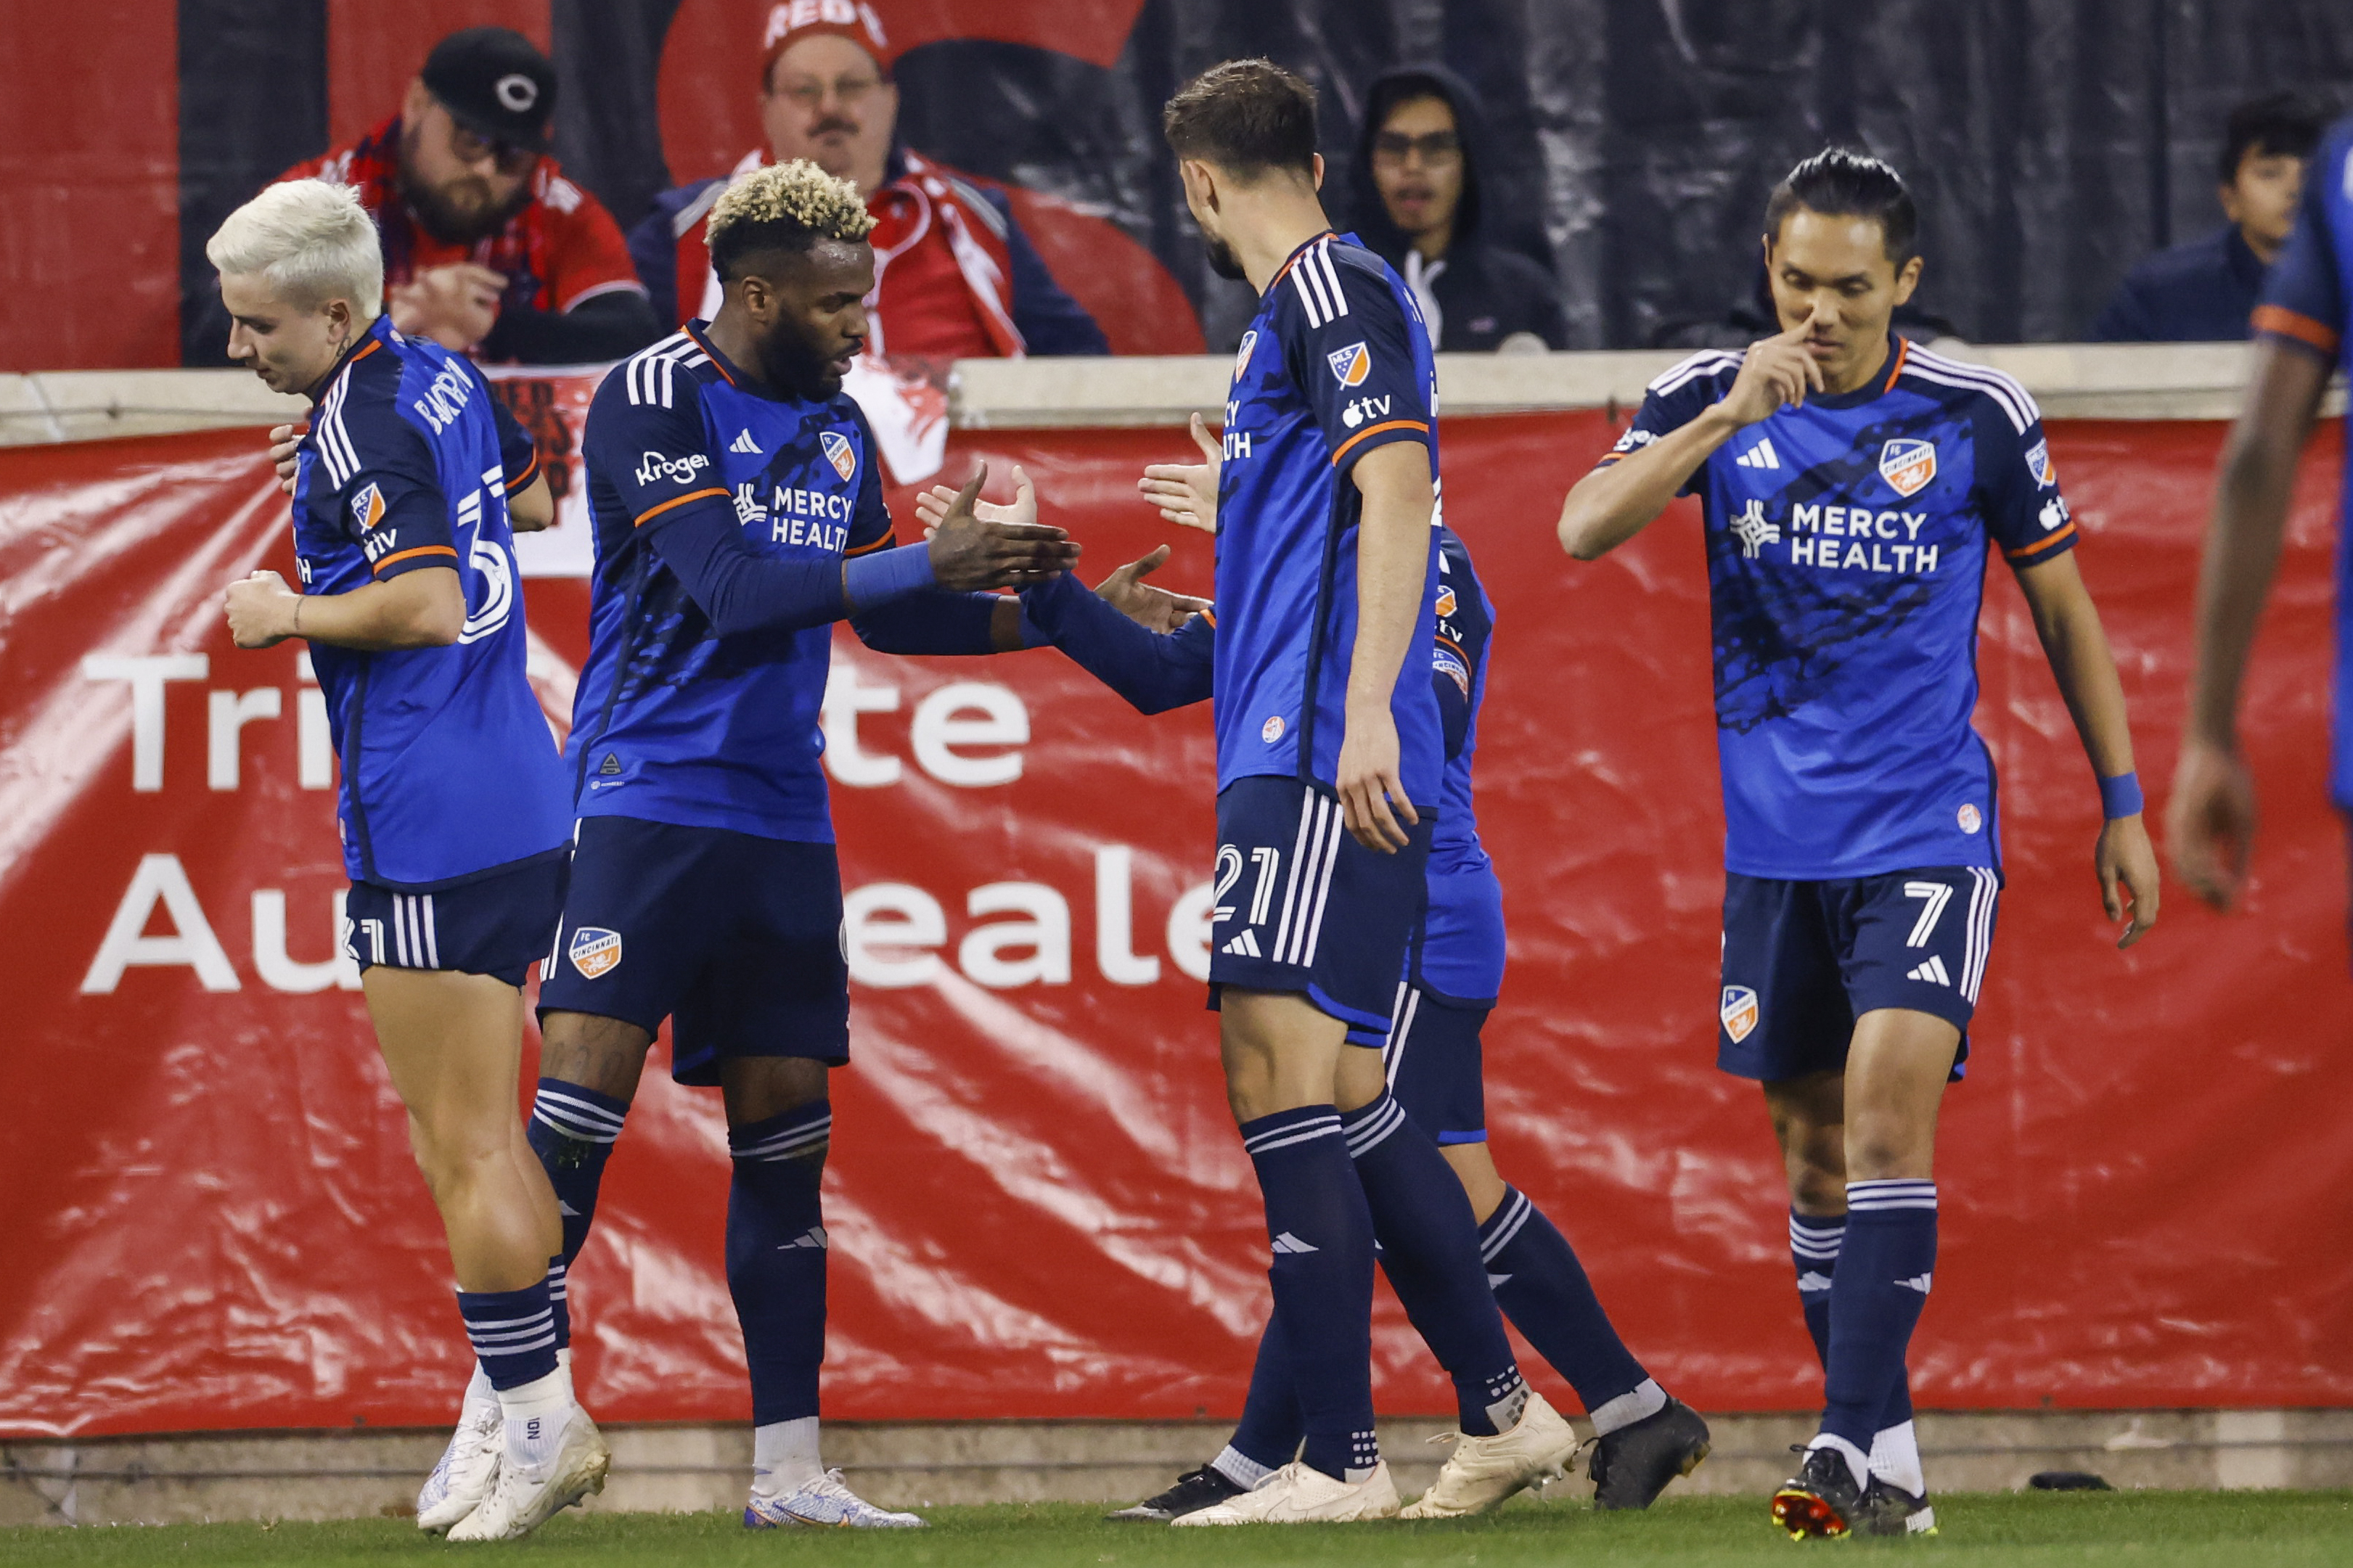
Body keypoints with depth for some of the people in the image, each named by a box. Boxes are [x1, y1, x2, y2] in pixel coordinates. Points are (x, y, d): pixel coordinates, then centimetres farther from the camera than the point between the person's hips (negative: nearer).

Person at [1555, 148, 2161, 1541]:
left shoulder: (1979, 417, -2)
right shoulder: (1712, 399, 1)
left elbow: (2063, 605, 9)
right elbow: (1585, 529, -14)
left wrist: (2123, 807, 9)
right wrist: (1730, 418, -25)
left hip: (1927, 833, -3)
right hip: (1775, 838, 3)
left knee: (1889, 1109, -18)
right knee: (1816, 1146, 6)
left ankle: (1855, 1441, -24)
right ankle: (1889, 1464, 13)